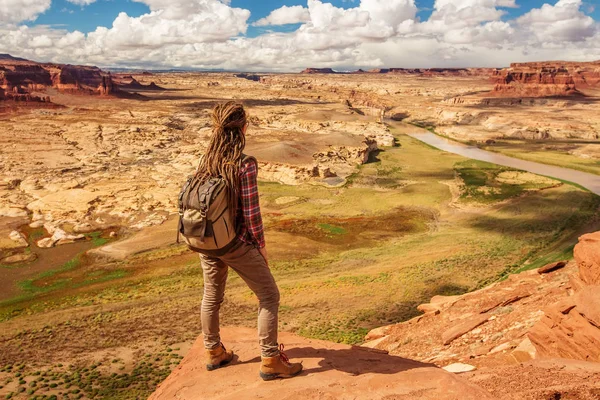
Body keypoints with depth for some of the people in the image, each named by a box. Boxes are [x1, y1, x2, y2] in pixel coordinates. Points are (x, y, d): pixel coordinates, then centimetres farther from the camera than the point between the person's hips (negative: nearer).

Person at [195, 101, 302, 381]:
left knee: (212, 297, 22)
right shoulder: (245, 165, -20)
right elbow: (251, 213, -18)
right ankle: (270, 361, 14)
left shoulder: (206, 161, -2)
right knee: (269, 296, 9)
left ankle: (214, 353, 38)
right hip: (236, 244, -6)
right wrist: (261, 246, -5)